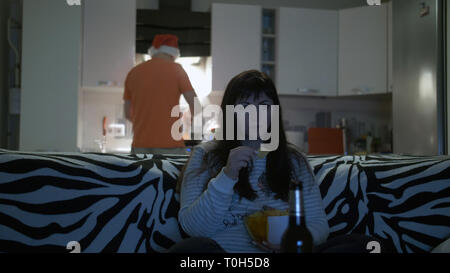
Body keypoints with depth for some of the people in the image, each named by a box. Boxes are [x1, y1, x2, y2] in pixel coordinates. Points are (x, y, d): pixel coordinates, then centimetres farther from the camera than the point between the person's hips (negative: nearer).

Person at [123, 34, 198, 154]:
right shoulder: (177, 70, -3)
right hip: (169, 144, -4)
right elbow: (195, 104, -6)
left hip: (141, 144, 4)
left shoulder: (133, 73, 9)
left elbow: (128, 113, 16)